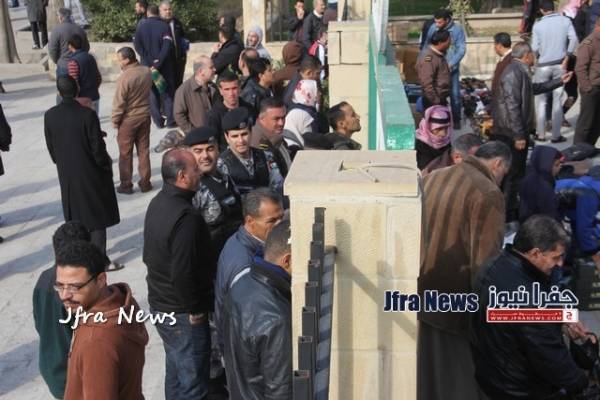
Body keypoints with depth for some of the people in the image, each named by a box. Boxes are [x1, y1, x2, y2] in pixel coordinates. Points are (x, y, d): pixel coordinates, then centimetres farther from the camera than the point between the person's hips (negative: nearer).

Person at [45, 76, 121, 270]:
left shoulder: (50, 116, -7)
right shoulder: (88, 114, -20)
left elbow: (51, 148, 1)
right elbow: (98, 147, -17)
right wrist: (106, 164, 1)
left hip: (67, 175, 4)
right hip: (91, 174, -4)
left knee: (76, 217, 19)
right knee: (97, 216, 7)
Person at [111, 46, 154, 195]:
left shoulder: (124, 78, -22)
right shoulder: (147, 71, -6)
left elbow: (119, 103, -16)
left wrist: (115, 121, -5)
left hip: (128, 120, -5)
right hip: (145, 116, 5)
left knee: (125, 154, 8)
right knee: (144, 150, 13)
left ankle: (126, 185, 15)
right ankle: (145, 183, 19)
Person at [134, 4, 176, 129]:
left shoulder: (141, 25, -1)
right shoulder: (165, 26, -7)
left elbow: (137, 45, -7)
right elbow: (167, 46, -16)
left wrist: (149, 63, -9)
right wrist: (157, 63, -15)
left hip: (147, 65, 2)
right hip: (164, 66, -1)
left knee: (152, 93, 9)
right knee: (167, 92, 8)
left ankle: (158, 121, 7)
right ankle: (170, 120, 5)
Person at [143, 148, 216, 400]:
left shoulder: (158, 202, 4)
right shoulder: (186, 216, -27)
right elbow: (183, 273, -29)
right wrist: (195, 310, -14)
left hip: (159, 302, 9)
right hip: (182, 313, -9)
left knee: (175, 369, 24)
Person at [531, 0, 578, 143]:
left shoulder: (538, 25, -7)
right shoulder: (565, 21, -2)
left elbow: (535, 48, -6)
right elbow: (574, 39, -10)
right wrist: (566, 56, -2)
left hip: (543, 66, -1)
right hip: (559, 65, 1)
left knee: (541, 100, 10)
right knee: (557, 100, 7)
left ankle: (541, 134, 11)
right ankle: (556, 135, 8)